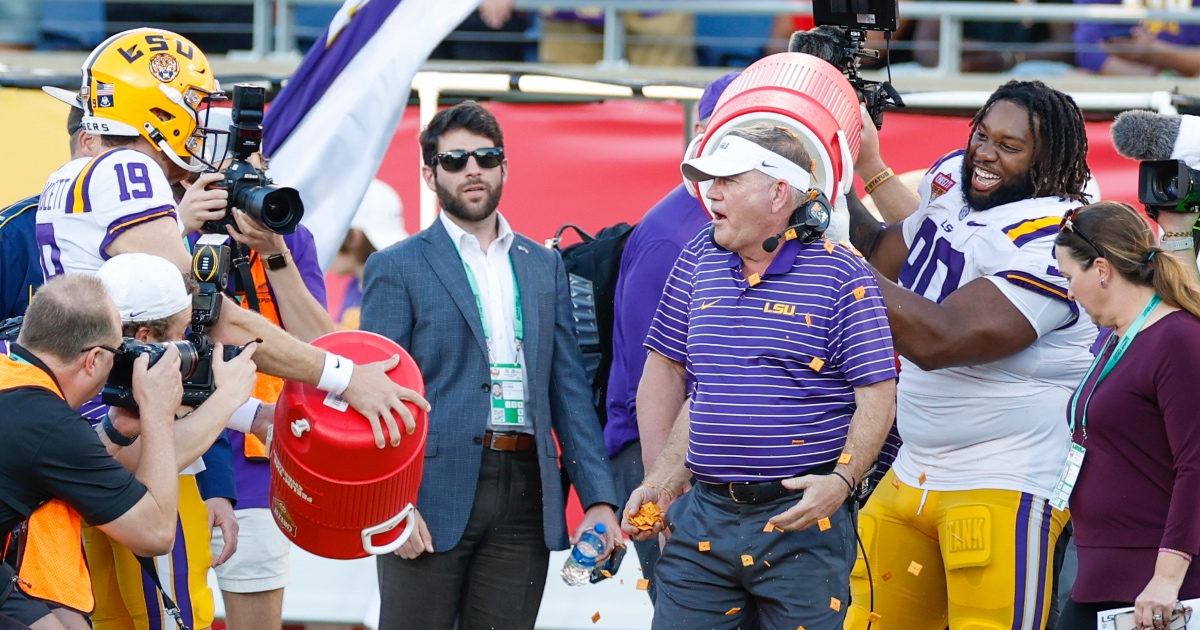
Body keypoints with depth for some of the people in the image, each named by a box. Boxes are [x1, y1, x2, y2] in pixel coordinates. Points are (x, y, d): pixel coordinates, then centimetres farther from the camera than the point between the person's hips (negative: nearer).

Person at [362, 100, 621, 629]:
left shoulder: (544, 266, 16)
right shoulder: (396, 268, 3)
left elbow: (569, 388, 13)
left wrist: (598, 498, 3)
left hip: (526, 498, 4)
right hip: (434, 496, -4)